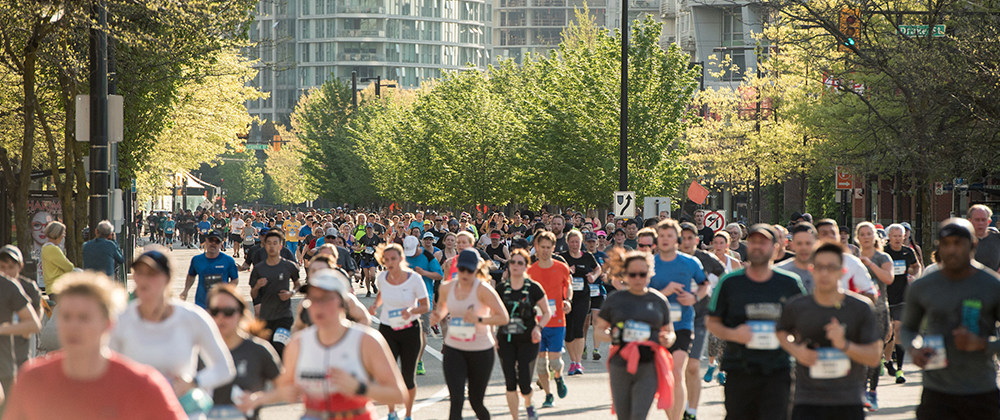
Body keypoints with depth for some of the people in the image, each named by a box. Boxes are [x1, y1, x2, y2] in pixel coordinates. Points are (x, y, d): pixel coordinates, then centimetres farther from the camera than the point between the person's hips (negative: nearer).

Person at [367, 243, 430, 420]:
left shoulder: (414, 278, -13)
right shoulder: (382, 277, -4)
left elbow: (426, 306, -8)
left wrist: (411, 310, -27)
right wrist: (375, 304, -2)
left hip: (411, 331, -2)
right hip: (387, 330, 2)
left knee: (408, 377, 1)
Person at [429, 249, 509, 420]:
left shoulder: (483, 289, -13)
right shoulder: (447, 288, 0)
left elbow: (504, 318, -16)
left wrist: (478, 319, -29)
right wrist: (438, 315, 1)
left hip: (481, 351, -2)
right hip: (454, 350, 2)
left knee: (476, 402, 8)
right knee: (456, 401, -12)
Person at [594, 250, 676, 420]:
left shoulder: (659, 301, 7)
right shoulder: (615, 300, 5)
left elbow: (669, 332, 16)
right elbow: (598, 329, 12)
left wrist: (667, 339, -8)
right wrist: (611, 337, -10)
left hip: (649, 368, -1)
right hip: (620, 367, 1)